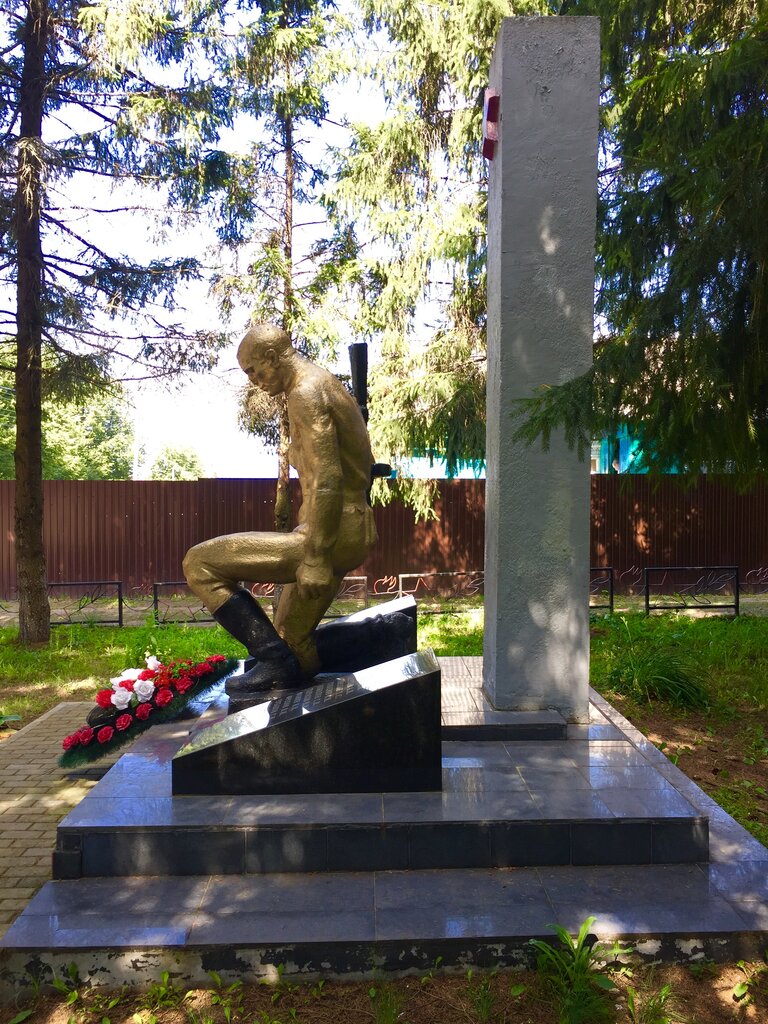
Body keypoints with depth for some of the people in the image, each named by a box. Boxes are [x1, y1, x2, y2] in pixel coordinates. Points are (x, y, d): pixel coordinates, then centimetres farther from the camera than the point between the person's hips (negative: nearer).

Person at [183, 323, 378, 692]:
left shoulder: (306, 393, -13)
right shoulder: (327, 385, 19)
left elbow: (327, 480, -24)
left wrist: (316, 559, -25)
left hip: (332, 533, -10)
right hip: (352, 529, 10)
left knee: (200, 563, -10)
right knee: (292, 641, 19)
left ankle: (273, 658, -8)